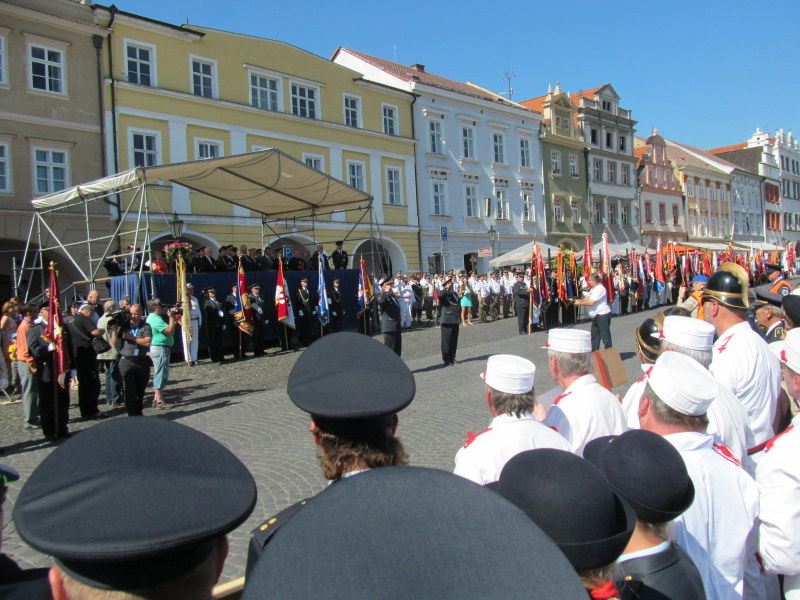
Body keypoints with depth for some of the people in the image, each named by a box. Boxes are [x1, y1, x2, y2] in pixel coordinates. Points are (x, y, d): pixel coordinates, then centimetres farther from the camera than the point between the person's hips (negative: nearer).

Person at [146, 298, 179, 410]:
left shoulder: (152, 318, 16)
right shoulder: (156, 319, -18)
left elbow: (170, 331, 18)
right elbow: (170, 331, -24)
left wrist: (174, 320, 12)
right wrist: (171, 318, -17)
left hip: (156, 349, 11)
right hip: (160, 349, -11)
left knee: (159, 374, 16)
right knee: (161, 374, -8)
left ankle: (156, 399, 22)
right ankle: (159, 401, -6)